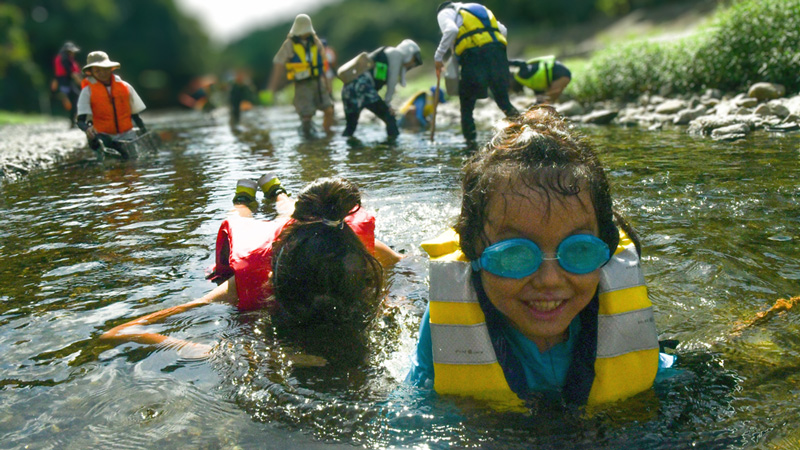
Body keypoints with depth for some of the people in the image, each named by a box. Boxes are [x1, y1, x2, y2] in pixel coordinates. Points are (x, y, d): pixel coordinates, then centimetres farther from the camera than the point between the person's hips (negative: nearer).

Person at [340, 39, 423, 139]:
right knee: (389, 118, -4)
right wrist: (387, 102, 7)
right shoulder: (396, 53, 8)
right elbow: (392, 82, 2)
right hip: (362, 87, -9)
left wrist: (386, 103, 20)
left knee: (350, 125, 17)